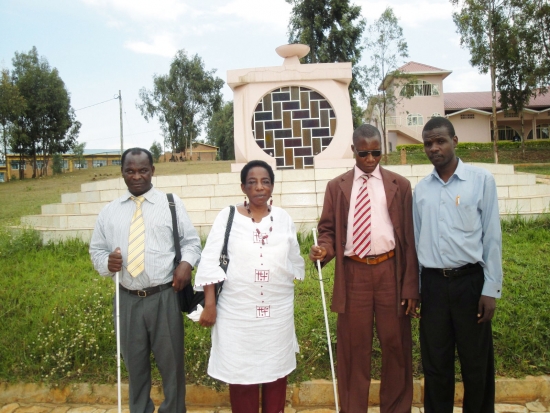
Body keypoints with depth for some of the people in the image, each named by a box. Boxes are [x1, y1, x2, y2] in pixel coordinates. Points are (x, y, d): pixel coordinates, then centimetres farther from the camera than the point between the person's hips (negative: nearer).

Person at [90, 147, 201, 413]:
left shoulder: (172, 203, 3)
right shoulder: (109, 212, 8)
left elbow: (191, 241, 4)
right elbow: (96, 249, 11)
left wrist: (187, 262, -16)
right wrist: (107, 262, -11)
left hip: (164, 297, -2)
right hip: (128, 299, 3)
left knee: (171, 361, 10)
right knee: (135, 363, 18)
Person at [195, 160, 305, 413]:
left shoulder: (283, 219, 3)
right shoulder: (228, 216, -5)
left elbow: (294, 261, 14)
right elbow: (210, 262, -6)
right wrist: (209, 304, -10)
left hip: (278, 309, 3)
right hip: (238, 310, -2)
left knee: (276, 368, 14)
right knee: (241, 370, 7)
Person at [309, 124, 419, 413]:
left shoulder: (399, 185, 5)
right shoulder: (336, 187, 6)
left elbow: (409, 237, 2)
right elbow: (328, 230, 8)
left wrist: (411, 287, -2)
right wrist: (324, 249, -16)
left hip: (390, 271, 0)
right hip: (353, 273, 0)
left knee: (396, 344, 11)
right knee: (353, 347, 9)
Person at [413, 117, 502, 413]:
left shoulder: (481, 180, -4)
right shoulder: (420, 189, 6)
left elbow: (492, 237, -4)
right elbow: (416, 240, 9)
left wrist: (491, 289, -6)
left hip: (470, 280, -2)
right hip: (432, 283, 3)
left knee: (476, 362, 12)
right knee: (435, 363, 13)